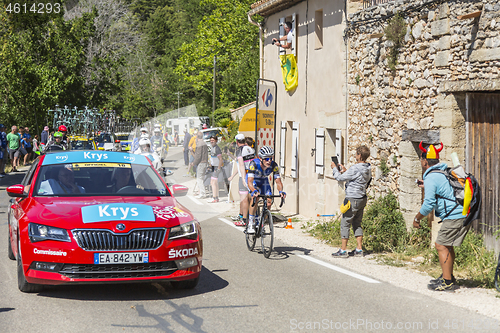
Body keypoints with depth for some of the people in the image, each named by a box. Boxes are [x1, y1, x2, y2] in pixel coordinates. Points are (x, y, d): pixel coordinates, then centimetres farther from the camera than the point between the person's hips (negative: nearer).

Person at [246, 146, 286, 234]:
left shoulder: (274, 166, -29)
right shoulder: (254, 164, -38)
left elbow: (278, 181, -27)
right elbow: (250, 182, -43)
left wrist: (281, 191, -48)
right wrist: (254, 191, -63)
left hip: (264, 181, 3)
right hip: (253, 180, -3)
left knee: (269, 202, -14)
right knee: (256, 197, -32)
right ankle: (251, 223, -26)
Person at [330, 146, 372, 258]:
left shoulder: (355, 168, -22)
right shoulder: (368, 168, 5)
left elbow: (340, 178, -14)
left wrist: (334, 168, 2)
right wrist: (345, 171, 21)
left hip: (352, 199, -9)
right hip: (362, 199, 9)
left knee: (345, 224, 0)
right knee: (357, 224, 16)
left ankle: (343, 250, 2)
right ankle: (359, 249, 16)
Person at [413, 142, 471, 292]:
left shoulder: (431, 178, -11)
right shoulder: (445, 171, 17)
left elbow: (429, 204, -15)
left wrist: (417, 218, -2)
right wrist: (427, 187, 32)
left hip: (455, 216, -9)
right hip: (465, 214, 9)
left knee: (441, 246, -3)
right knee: (447, 246, 20)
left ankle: (447, 282, -3)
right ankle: (448, 277, 29)